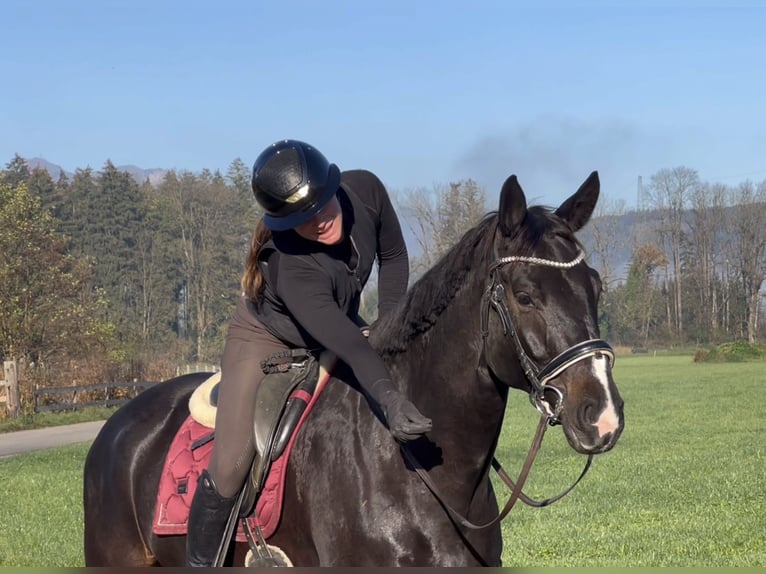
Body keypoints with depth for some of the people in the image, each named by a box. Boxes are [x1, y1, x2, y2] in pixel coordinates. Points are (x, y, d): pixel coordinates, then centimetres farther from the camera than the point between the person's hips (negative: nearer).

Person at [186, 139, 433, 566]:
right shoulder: (292, 268, -42)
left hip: (343, 327, 6)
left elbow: (394, 257, -6)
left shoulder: (366, 190, -26)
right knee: (230, 468, -18)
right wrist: (389, 399, -67)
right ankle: (199, 562, 4)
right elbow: (345, 344, -54)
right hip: (267, 340, -6)